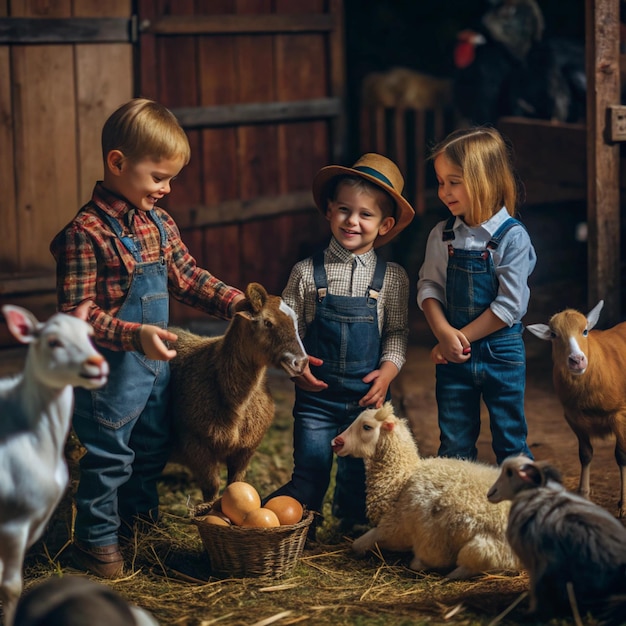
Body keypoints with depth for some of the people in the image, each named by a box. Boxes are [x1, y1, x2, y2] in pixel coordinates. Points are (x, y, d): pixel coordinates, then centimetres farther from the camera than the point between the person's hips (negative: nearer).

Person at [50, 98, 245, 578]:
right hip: (110, 368, -8)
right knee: (109, 455, 5)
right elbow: (76, 313, -25)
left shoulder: (160, 224, 2)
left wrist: (236, 302, 0)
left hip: (155, 363, 8)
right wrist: (135, 335, -34)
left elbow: (187, 278, 13)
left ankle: (138, 514, 45)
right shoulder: (86, 232, -23)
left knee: (154, 446, 24)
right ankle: (97, 538, 22)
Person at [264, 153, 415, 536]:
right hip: (316, 393, 0)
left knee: (359, 475, 8)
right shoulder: (307, 273, -1)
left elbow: (397, 332, 4)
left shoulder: (392, 278, 0)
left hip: (369, 394, 1)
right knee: (310, 473, 0)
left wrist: (388, 371, -9)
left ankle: (352, 530, 28)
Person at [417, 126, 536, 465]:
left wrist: (462, 337, -14)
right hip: (454, 355, 4)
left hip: (502, 353, -3)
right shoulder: (442, 236, 0)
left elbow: (510, 304, -16)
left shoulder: (512, 237, -13)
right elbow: (428, 287, 1)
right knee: (454, 446, 10)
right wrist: (445, 333, -16)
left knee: (510, 442, 8)